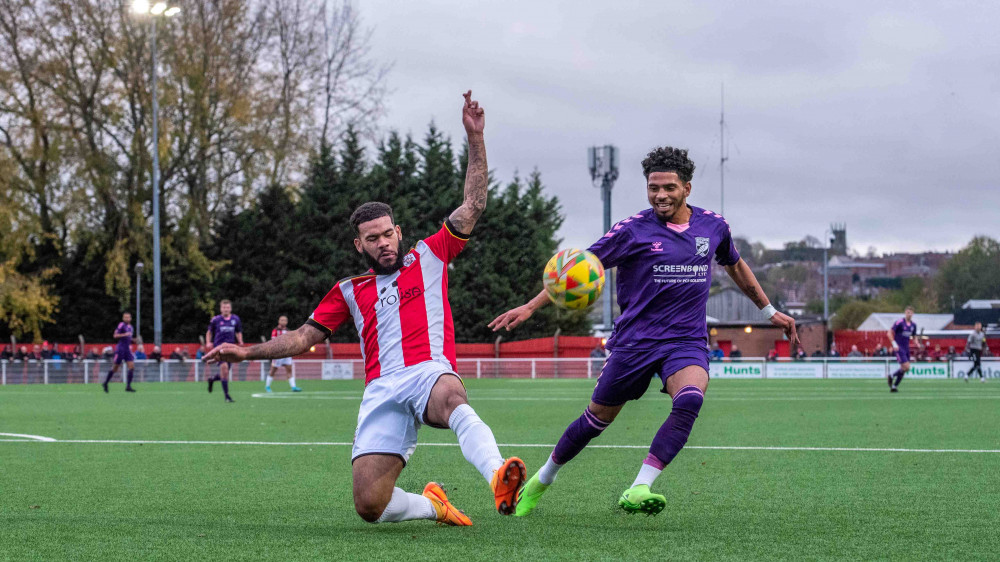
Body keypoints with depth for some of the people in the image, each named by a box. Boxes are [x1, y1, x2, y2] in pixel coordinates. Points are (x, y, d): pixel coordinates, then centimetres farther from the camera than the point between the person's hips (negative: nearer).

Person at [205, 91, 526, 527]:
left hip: (429, 372, -2)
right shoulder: (350, 291, 25)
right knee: (370, 505, -15)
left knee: (452, 399, -43)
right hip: (382, 390, 2)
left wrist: (475, 138, 8)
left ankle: (498, 479, -66)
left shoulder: (429, 257, 20)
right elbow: (305, 336, 26)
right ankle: (432, 505, 14)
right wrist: (248, 352, 16)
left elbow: (472, 206, 15)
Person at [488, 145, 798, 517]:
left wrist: (770, 312, 31)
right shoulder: (634, 230, -7)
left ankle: (638, 491, -32)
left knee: (690, 400, -29)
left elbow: (736, 266, 25)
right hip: (635, 341, -2)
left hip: (687, 341, 2)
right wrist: (530, 308, -16)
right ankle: (542, 479, 33)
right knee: (597, 419, 7)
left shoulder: (713, 226, 5)